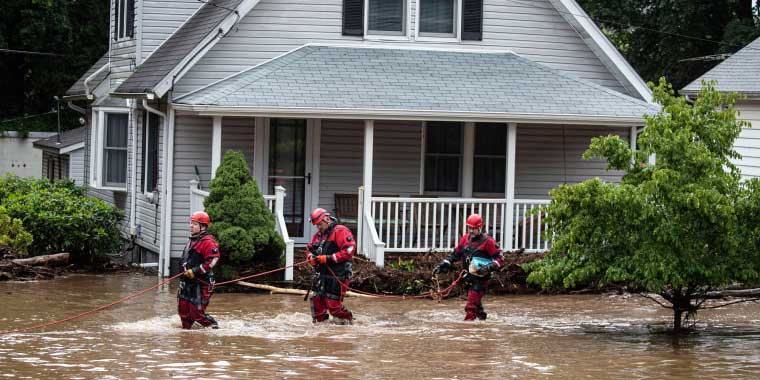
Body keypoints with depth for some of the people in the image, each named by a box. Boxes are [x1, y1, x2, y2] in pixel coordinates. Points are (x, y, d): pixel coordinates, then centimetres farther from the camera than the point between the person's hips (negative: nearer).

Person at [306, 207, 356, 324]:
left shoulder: (340, 231, -10)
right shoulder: (318, 234, 17)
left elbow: (349, 250, -18)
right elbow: (309, 248, 26)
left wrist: (328, 258, -19)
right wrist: (311, 257, 1)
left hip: (337, 275, -8)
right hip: (321, 274, 8)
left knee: (333, 304, -10)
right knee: (317, 301, 7)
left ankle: (347, 321, 9)